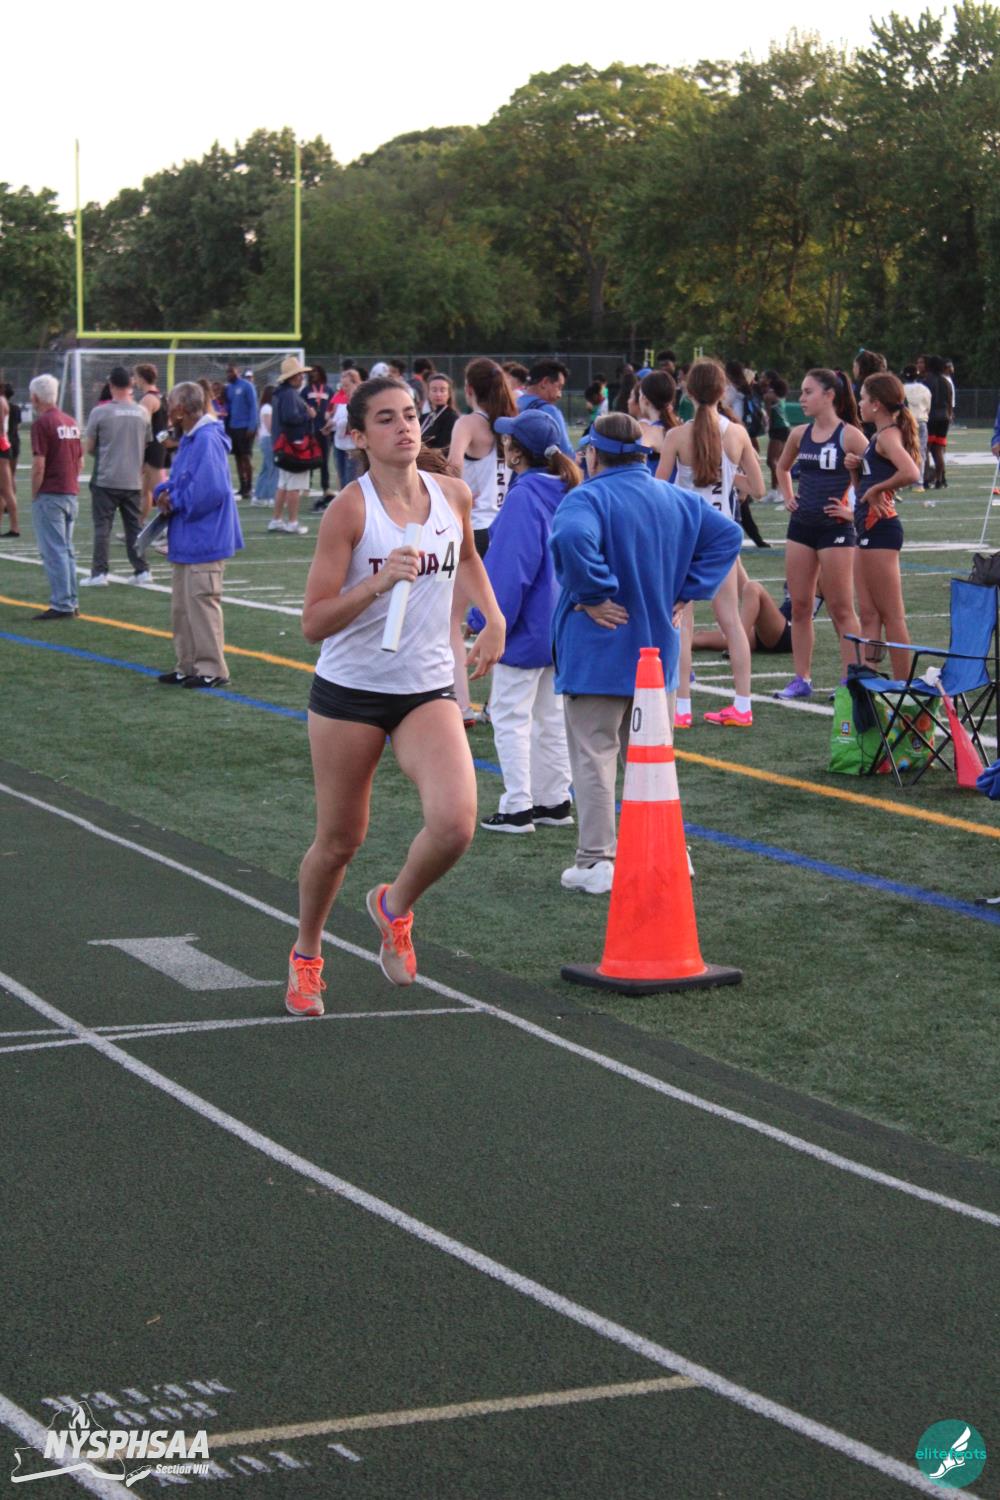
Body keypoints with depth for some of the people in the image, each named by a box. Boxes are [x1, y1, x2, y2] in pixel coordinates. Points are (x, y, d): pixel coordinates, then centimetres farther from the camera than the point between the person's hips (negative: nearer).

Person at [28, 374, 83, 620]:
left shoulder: (42, 423, -13)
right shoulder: (70, 422, 11)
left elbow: (39, 465, -16)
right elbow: (80, 462, 15)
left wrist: (34, 496, -8)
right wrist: (70, 484, 17)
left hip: (49, 496, -8)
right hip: (71, 494, 8)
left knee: (53, 552, -6)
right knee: (66, 550, 14)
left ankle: (62, 605, -7)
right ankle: (70, 602, 17)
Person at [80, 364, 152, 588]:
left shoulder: (100, 412, -9)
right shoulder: (142, 413, 2)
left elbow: (90, 447, -2)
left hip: (105, 479, -3)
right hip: (133, 480, 3)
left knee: (102, 527, 1)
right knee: (135, 527, 12)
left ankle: (99, 573, -3)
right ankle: (142, 571, 13)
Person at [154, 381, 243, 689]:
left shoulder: (207, 441, -19)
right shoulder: (189, 440, 15)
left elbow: (209, 490, -28)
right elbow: (178, 482, 23)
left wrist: (175, 502, -14)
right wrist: (164, 493, 0)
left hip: (204, 540, -11)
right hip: (187, 542, 11)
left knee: (202, 603, -5)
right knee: (182, 606, 15)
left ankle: (212, 669, 2)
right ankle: (188, 666, 23)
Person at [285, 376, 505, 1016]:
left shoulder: (453, 495, 1)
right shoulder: (350, 509, -14)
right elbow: (314, 622, -16)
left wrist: (494, 617, 13)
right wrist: (377, 583, -29)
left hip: (429, 691, 3)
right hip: (350, 692, -3)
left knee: (455, 824, -19)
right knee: (340, 840, 8)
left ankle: (396, 906, 14)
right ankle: (307, 955, 37)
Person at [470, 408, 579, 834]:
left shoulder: (523, 498, -21)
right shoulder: (565, 492, 5)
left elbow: (509, 569, -22)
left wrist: (487, 619, -13)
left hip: (527, 627, -9)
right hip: (559, 623, 9)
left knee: (510, 716, -1)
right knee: (550, 715, 16)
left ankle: (518, 808, 0)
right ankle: (554, 801, 22)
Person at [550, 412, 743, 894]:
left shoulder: (589, 498, -15)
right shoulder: (676, 499, 8)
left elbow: (572, 538, -37)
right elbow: (727, 534, 13)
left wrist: (593, 594, -25)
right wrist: (683, 591, 8)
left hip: (597, 653, -7)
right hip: (656, 651, 7)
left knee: (593, 755, -1)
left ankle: (595, 862, -1)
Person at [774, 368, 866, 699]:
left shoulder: (849, 435, -11)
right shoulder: (800, 435, 8)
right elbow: (783, 468, 27)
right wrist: (788, 498, 13)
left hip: (835, 527, -6)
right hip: (802, 526, 6)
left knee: (840, 609, -3)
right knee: (799, 606, 7)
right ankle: (801, 679, 14)